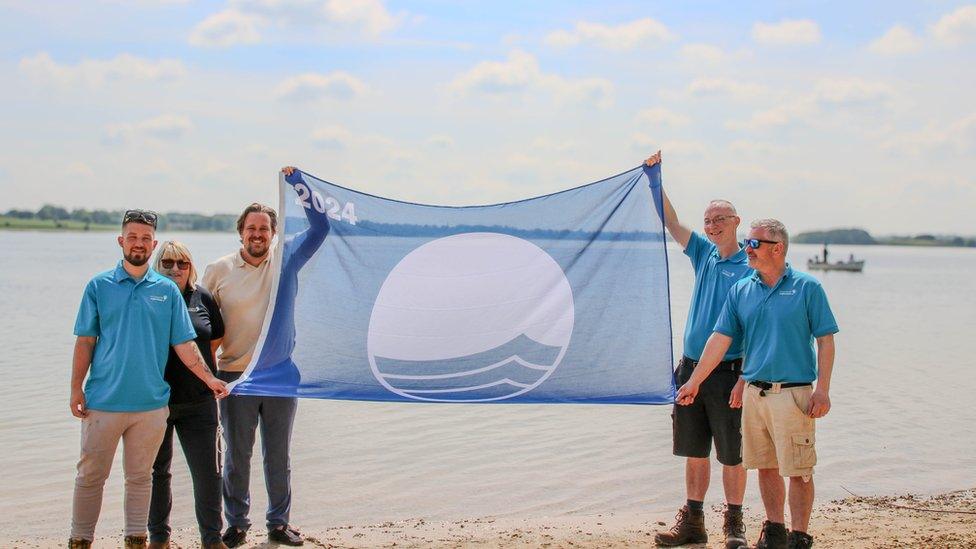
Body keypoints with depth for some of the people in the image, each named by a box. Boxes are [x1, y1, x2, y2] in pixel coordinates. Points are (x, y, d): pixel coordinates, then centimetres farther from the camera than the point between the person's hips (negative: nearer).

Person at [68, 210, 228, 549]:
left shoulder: (167, 290, 6)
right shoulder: (99, 286, 2)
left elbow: (183, 343, 7)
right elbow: (85, 342, 2)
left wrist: (208, 378, 0)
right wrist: (76, 388, -2)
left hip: (151, 403, 1)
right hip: (103, 402, -1)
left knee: (140, 477, 10)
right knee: (90, 476, 5)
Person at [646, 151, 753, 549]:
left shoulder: (750, 268, -7)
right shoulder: (704, 253, 11)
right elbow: (671, 223, 11)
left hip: (728, 371, -6)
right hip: (692, 367, 6)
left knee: (732, 454, 2)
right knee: (694, 451, 11)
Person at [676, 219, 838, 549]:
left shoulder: (807, 287, -3)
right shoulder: (741, 291, 9)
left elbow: (825, 340, -3)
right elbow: (720, 338, 9)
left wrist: (822, 389, -10)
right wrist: (694, 382, 5)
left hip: (793, 394, -5)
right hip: (754, 394, 5)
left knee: (798, 471, -1)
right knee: (766, 466, 12)